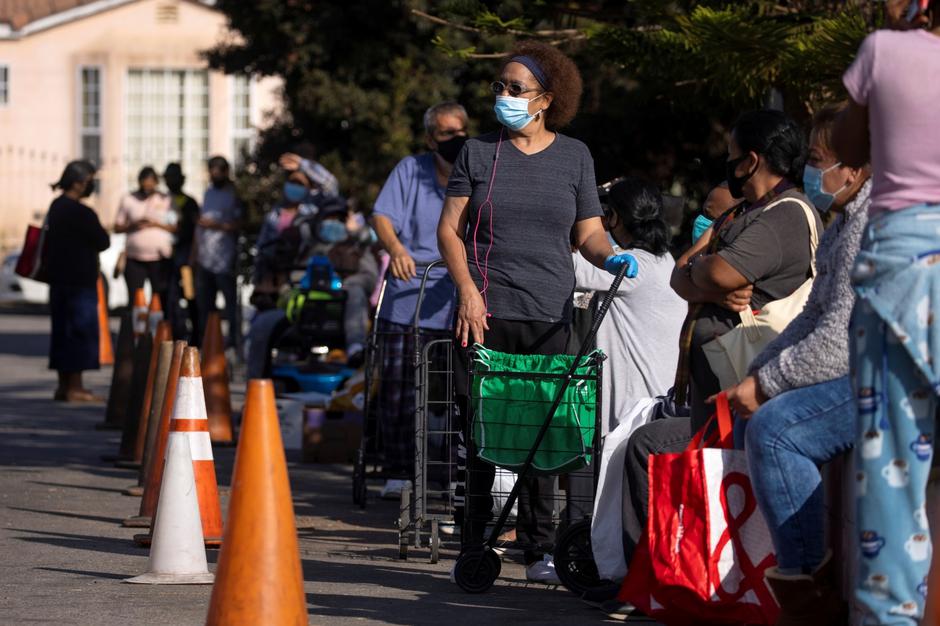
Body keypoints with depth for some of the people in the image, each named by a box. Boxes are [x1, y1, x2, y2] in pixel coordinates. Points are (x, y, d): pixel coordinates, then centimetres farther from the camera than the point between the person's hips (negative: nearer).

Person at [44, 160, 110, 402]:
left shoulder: (56, 207, 11)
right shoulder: (80, 212, -18)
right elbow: (102, 242, -13)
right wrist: (102, 233, 6)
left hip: (59, 278, 9)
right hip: (80, 281, -9)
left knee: (62, 330, 12)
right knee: (81, 330, -5)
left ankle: (64, 385, 16)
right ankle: (74, 388, -5)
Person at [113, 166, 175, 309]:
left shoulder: (165, 200, 7)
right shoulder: (128, 200, 7)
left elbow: (175, 227, 2)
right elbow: (117, 227, 6)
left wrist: (157, 224, -13)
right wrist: (133, 225, -12)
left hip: (161, 259, -1)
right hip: (134, 258, 1)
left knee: (161, 299, -1)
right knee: (134, 299, -2)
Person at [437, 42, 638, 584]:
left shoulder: (574, 156, 11)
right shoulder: (479, 153, 9)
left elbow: (589, 233, 11)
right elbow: (450, 228, 7)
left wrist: (611, 256, -11)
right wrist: (468, 289, -6)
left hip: (548, 314, 0)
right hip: (485, 313, 0)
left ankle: (539, 547, 5)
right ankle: (475, 544, 2)